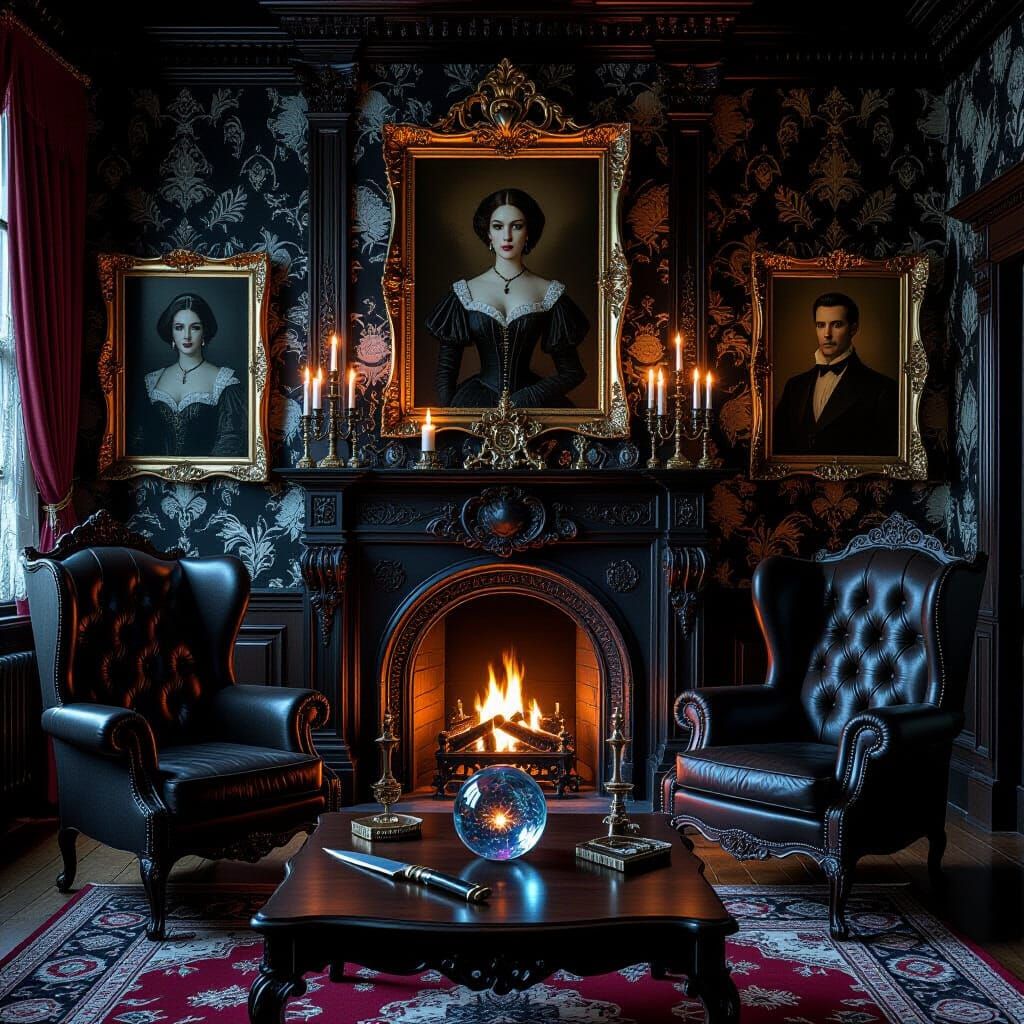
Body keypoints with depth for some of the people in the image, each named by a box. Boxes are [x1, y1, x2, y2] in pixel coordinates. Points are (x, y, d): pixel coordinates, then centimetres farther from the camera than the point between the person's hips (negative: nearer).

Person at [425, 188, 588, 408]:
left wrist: (518, 401, -6)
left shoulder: (549, 293, 4)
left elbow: (571, 372, 4)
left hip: (531, 400, 0)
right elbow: (446, 367, 9)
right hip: (476, 400, 1)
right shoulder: (466, 292, 7)